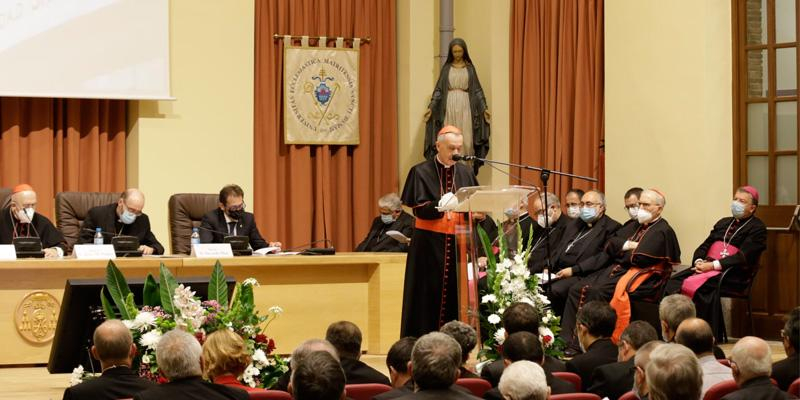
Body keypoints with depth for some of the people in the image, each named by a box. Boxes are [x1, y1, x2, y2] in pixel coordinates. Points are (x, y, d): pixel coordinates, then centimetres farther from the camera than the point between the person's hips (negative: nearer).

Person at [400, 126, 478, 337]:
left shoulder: (465, 173, 11)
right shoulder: (421, 172, -2)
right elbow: (418, 208, -11)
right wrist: (441, 204, -29)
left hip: (458, 243, 4)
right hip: (429, 245, -4)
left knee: (456, 297, 2)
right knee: (428, 297, -4)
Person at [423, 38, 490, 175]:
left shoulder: (470, 68, 8)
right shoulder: (446, 67, 8)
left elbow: (477, 89, 7)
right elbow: (439, 89, 5)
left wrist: (484, 108, -2)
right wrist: (431, 107, -5)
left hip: (465, 106, 0)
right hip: (449, 106, 0)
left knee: (466, 140, -6)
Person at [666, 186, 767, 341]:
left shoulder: (757, 228, 4)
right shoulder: (723, 223, 27)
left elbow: (743, 257, -10)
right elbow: (704, 246, 21)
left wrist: (713, 265, -16)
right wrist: (699, 262, -2)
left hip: (732, 275, -7)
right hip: (705, 267, 7)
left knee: (692, 284, -32)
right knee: (674, 282, -21)